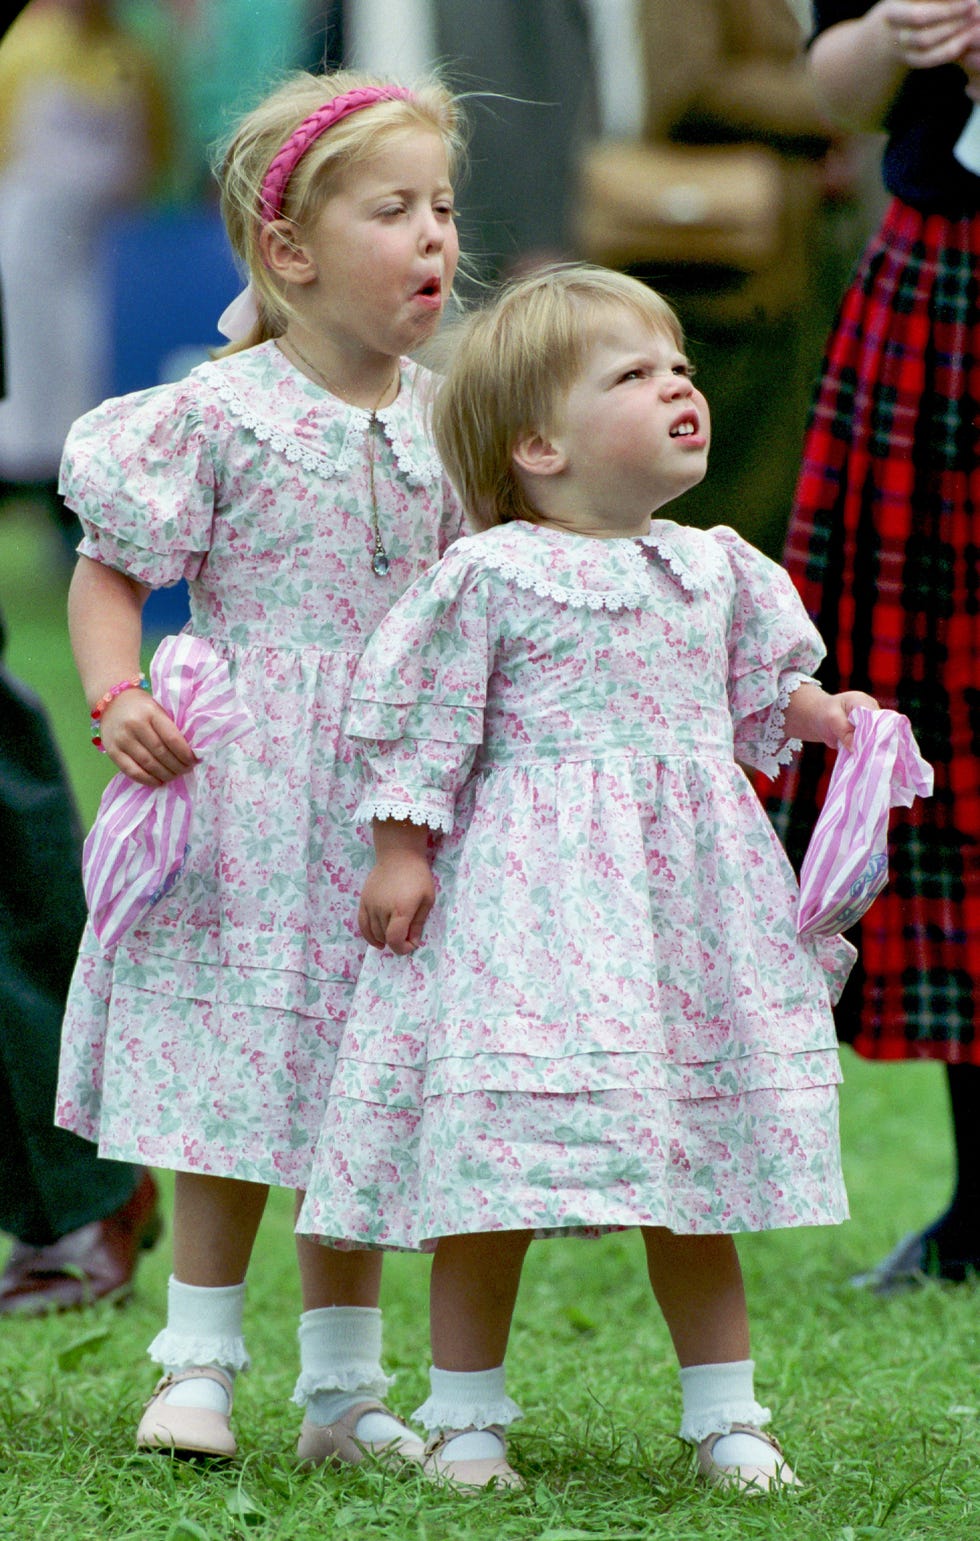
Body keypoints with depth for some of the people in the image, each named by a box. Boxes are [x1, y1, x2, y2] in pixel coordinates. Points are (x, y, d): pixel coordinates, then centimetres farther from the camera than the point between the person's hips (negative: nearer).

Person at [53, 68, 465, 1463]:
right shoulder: (219, 416, -9)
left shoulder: (443, 421, 6)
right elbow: (111, 567, -3)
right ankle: (200, 1361, 10)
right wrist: (118, 697, -17)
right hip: (245, 792, -4)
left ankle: (343, 1389, 16)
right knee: (233, 1082, -2)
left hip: (386, 797, 5)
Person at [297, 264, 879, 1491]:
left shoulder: (715, 570, 9)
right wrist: (401, 852, -7)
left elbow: (757, 695, 21)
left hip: (686, 886, 5)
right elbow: (427, 728, -4)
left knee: (695, 1167, 9)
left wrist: (824, 717, 4)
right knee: (497, 1166, -4)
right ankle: (465, 1412, 8)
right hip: (528, 886, -5)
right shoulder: (489, 578, -7)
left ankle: (723, 1412, 18)